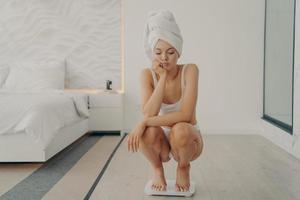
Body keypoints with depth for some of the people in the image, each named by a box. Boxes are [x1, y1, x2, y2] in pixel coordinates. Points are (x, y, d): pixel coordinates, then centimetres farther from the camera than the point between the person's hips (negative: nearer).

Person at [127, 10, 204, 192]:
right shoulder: (148, 74, -12)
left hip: (186, 139, -1)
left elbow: (186, 115, -30)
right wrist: (163, 77, -27)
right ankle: (158, 169, 1)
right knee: (148, 131, -32)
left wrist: (145, 123, -33)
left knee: (179, 130, -36)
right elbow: (149, 114, -26)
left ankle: (183, 168, -2)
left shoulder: (190, 70, -20)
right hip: (162, 143, 2)